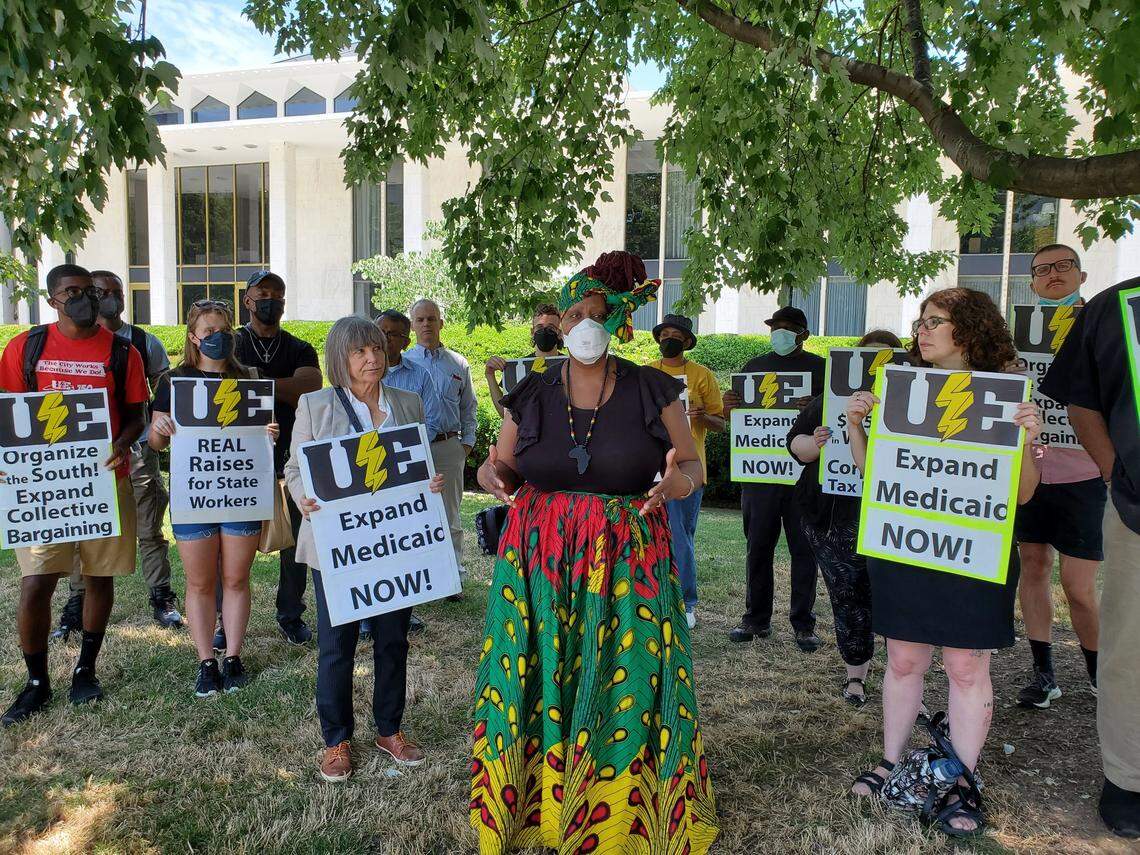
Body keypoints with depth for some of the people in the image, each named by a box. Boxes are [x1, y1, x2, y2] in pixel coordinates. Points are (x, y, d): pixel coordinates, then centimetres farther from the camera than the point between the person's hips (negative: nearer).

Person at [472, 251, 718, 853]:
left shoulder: (653, 391, 0)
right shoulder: (530, 395, 5)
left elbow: (694, 467, 3)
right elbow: (502, 468, 11)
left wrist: (678, 481, -20)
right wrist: (494, 476, -12)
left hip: (628, 560, -1)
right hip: (540, 560, 2)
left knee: (628, 681, 1)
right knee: (539, 674, 3)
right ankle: (535, 802, 25)